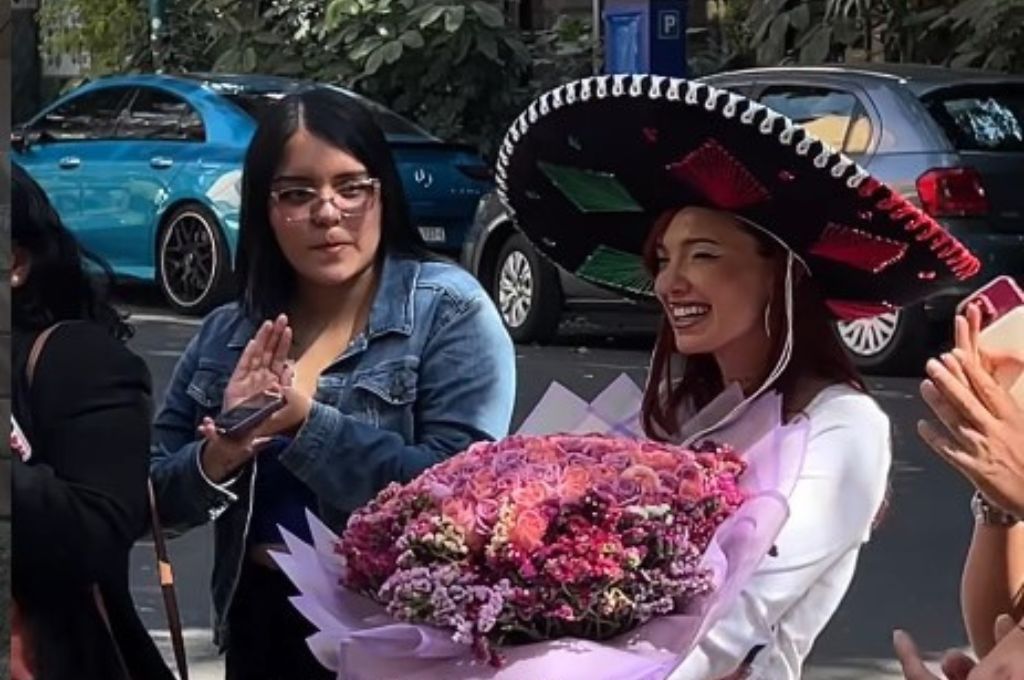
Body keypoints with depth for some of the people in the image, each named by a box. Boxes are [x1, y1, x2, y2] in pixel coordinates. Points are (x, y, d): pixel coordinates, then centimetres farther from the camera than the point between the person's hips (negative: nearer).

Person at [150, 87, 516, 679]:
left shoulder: (448, 311, -10)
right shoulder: (228, 334, 5)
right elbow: (160, 500, 5)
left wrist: (307, 423, -23)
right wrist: (220, 457, -14)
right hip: (259, 625, 4)